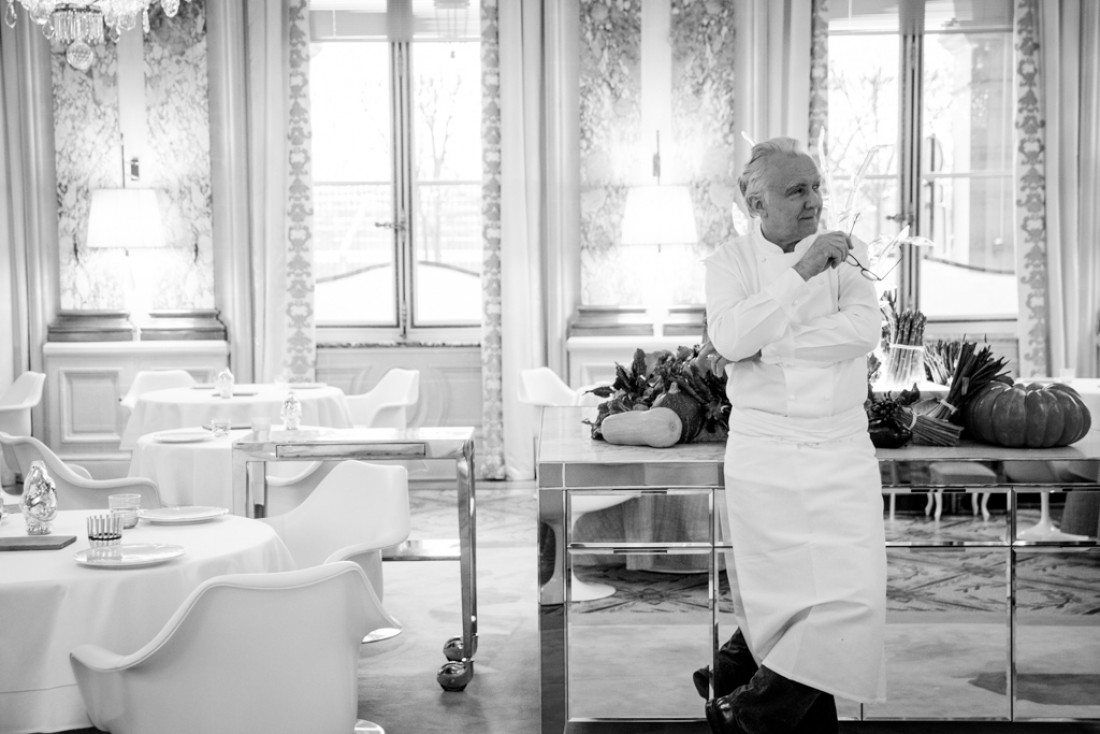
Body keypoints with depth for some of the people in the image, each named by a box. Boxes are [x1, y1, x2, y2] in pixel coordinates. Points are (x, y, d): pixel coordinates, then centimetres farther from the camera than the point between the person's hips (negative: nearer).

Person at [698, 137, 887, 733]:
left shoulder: (845, 255, 9)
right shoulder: (732, 260, 4)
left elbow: (864, 331, -8)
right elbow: (731, 338, -15)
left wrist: (772, 347, -10)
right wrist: (800, 271, -16)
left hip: (842, 451, 2)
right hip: (764, 453, -2)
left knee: (855, 595, -7)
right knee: (783, 598, -4)